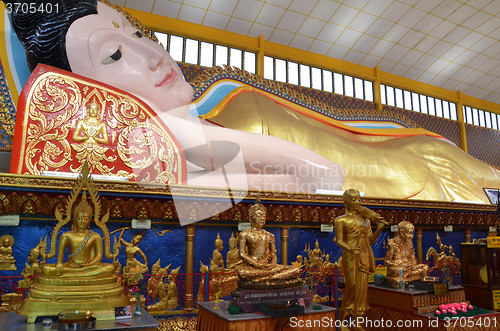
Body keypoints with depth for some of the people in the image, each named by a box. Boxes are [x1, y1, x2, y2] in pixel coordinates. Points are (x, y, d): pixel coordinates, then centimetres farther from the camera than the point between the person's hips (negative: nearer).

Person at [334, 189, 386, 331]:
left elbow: (371, 240, 10)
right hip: (350, 256, -5)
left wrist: (380, 228, -6)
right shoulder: (340, 220, -3)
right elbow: (339, 241, -12)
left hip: (364, 255, 5)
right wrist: (350, 249, -31)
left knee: (362, 287, 4)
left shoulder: (365, 219, 13)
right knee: (352, 287, -8)